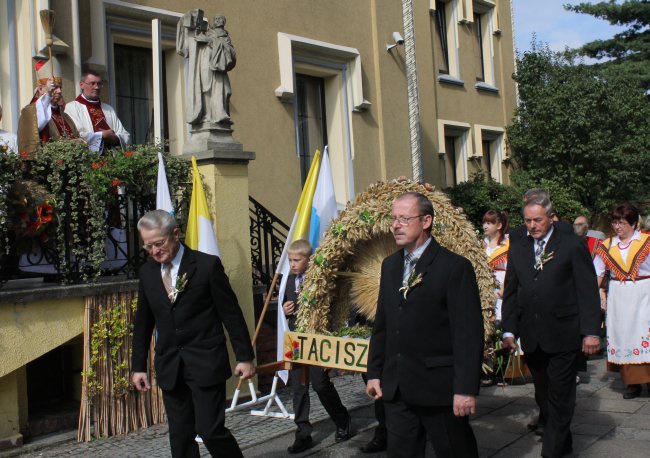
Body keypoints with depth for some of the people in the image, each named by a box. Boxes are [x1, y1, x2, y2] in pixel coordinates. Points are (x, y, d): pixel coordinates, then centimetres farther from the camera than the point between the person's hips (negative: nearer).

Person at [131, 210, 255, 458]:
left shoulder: (207, 265, -8)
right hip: (169, 367, 5)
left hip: (206, 362, -4)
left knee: (210, 430, -7)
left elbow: (231, 313, -5)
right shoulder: (147, 272, 6)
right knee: (180, 436, 8)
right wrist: (138, 366, 13)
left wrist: (244, 357, -5)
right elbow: (143, 323, 14)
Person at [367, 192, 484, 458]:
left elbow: (469, 333, -13)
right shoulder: (390, 265, 11)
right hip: (396, 388, 6)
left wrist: (466, 388, -16)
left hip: (440, 389, -6)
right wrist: (374, 373, 13)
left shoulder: (455, 267, -10)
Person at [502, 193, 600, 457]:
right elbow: (510, 293, 12)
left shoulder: (573, 246, -2)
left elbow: (588, 291, -5)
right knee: (543, 394, 13)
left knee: (560, 396, 0)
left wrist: (590, 331, -11)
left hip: (562, 336, -4)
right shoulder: (517, 250, 11)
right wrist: (509, 330, 4)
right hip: (532, 338, 5)